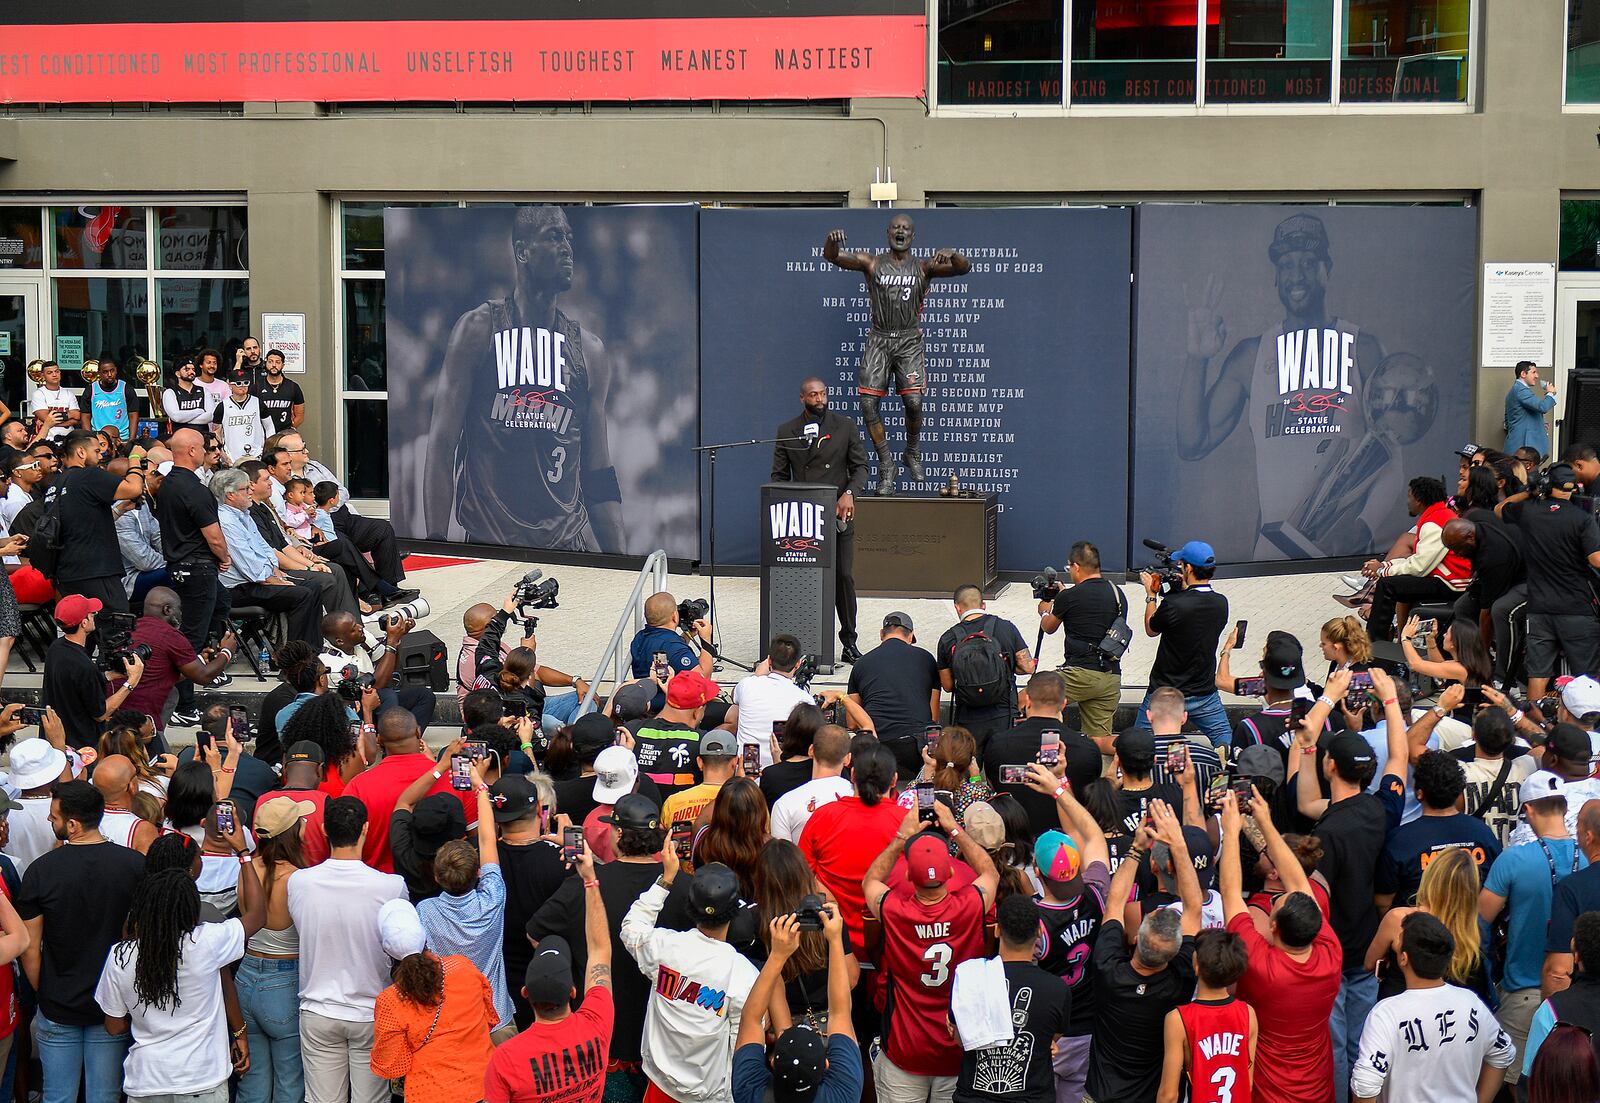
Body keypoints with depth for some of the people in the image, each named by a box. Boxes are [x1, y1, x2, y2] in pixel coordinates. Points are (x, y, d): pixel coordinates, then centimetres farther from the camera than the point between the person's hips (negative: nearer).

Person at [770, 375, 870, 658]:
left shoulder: (846, 426, 5)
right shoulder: (786, 431, 8)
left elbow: (860, 466, 5)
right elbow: (779, 475, 9)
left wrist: (849, 493, -14)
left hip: (838, 514, 0)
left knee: (844, 577, -1)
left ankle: (849, 643, 9)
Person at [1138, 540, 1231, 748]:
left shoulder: (1173, 605, -22)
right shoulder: (1220, 604, -6)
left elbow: (1151, 629, -1)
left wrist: (1151, 595, 12)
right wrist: (1184, 587, 17)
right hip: (1205, 696, 4)